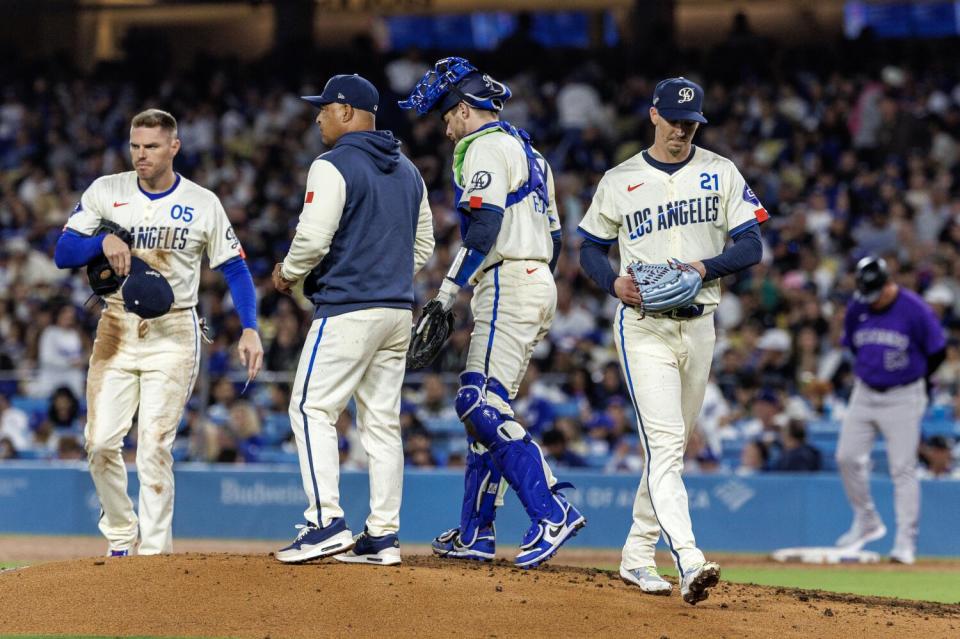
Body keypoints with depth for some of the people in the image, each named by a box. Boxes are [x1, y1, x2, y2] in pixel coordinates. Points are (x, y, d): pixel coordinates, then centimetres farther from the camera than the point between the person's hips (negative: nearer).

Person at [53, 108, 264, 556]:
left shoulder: (203, 204, 2)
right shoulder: (105, 192, 5)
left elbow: (235, 269, 4)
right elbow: (63, 254, 1)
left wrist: (249, 329, -9)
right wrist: (103, 241, -18)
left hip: (173, 333, -2)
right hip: (116, 329, 2)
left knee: (154, 446, -9)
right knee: (101, 441, -4)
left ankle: (153, 550, -4)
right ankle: (121, 537, 15)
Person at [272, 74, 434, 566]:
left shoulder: (333, 166, -10)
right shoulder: (408, 171, 15)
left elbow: (313, 239, -15)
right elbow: (423, 246, 19)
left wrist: (287, 273, 2)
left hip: (346, 309, -8)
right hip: (398, 311, 8)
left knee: (312, 409, -4)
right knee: (382, 420, 9)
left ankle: (327, 521, -14)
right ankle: (383, 535, 7)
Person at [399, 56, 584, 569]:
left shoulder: (483, 147, -7)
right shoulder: (526, 151, 23)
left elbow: (484, 227, -20)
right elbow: (553, 235, 23)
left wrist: (447, 296, -21)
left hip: (508, 283, -10)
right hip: (538, 282, 10)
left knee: (481, 406, -16)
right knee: (484, 406, 13)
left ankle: (552, 513, -26)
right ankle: (475, 533, 15)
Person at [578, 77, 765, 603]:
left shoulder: (721, 174, 6)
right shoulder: (619, 180, 4)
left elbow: (751, 246, 2)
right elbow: (590, 247, 11)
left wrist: (707, 267, -17)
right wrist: (614, 282, -10)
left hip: (698, 324, 3)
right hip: (643, 327, -3)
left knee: (669, 445, 11)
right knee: (664, 441, -17)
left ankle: (637, 556, 24)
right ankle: (689, 563, -29)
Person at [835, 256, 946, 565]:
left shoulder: (915, 309, -14)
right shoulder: (856, 308, -1)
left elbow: (938, 352, -5)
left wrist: (912, 378, 3)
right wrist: (871, 370, 10)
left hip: (903, 397, -5)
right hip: (864, 394, 5)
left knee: (903, 467, -6)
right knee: (847, 457, 3)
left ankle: (905, 541, -3)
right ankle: (867, 522, 22)